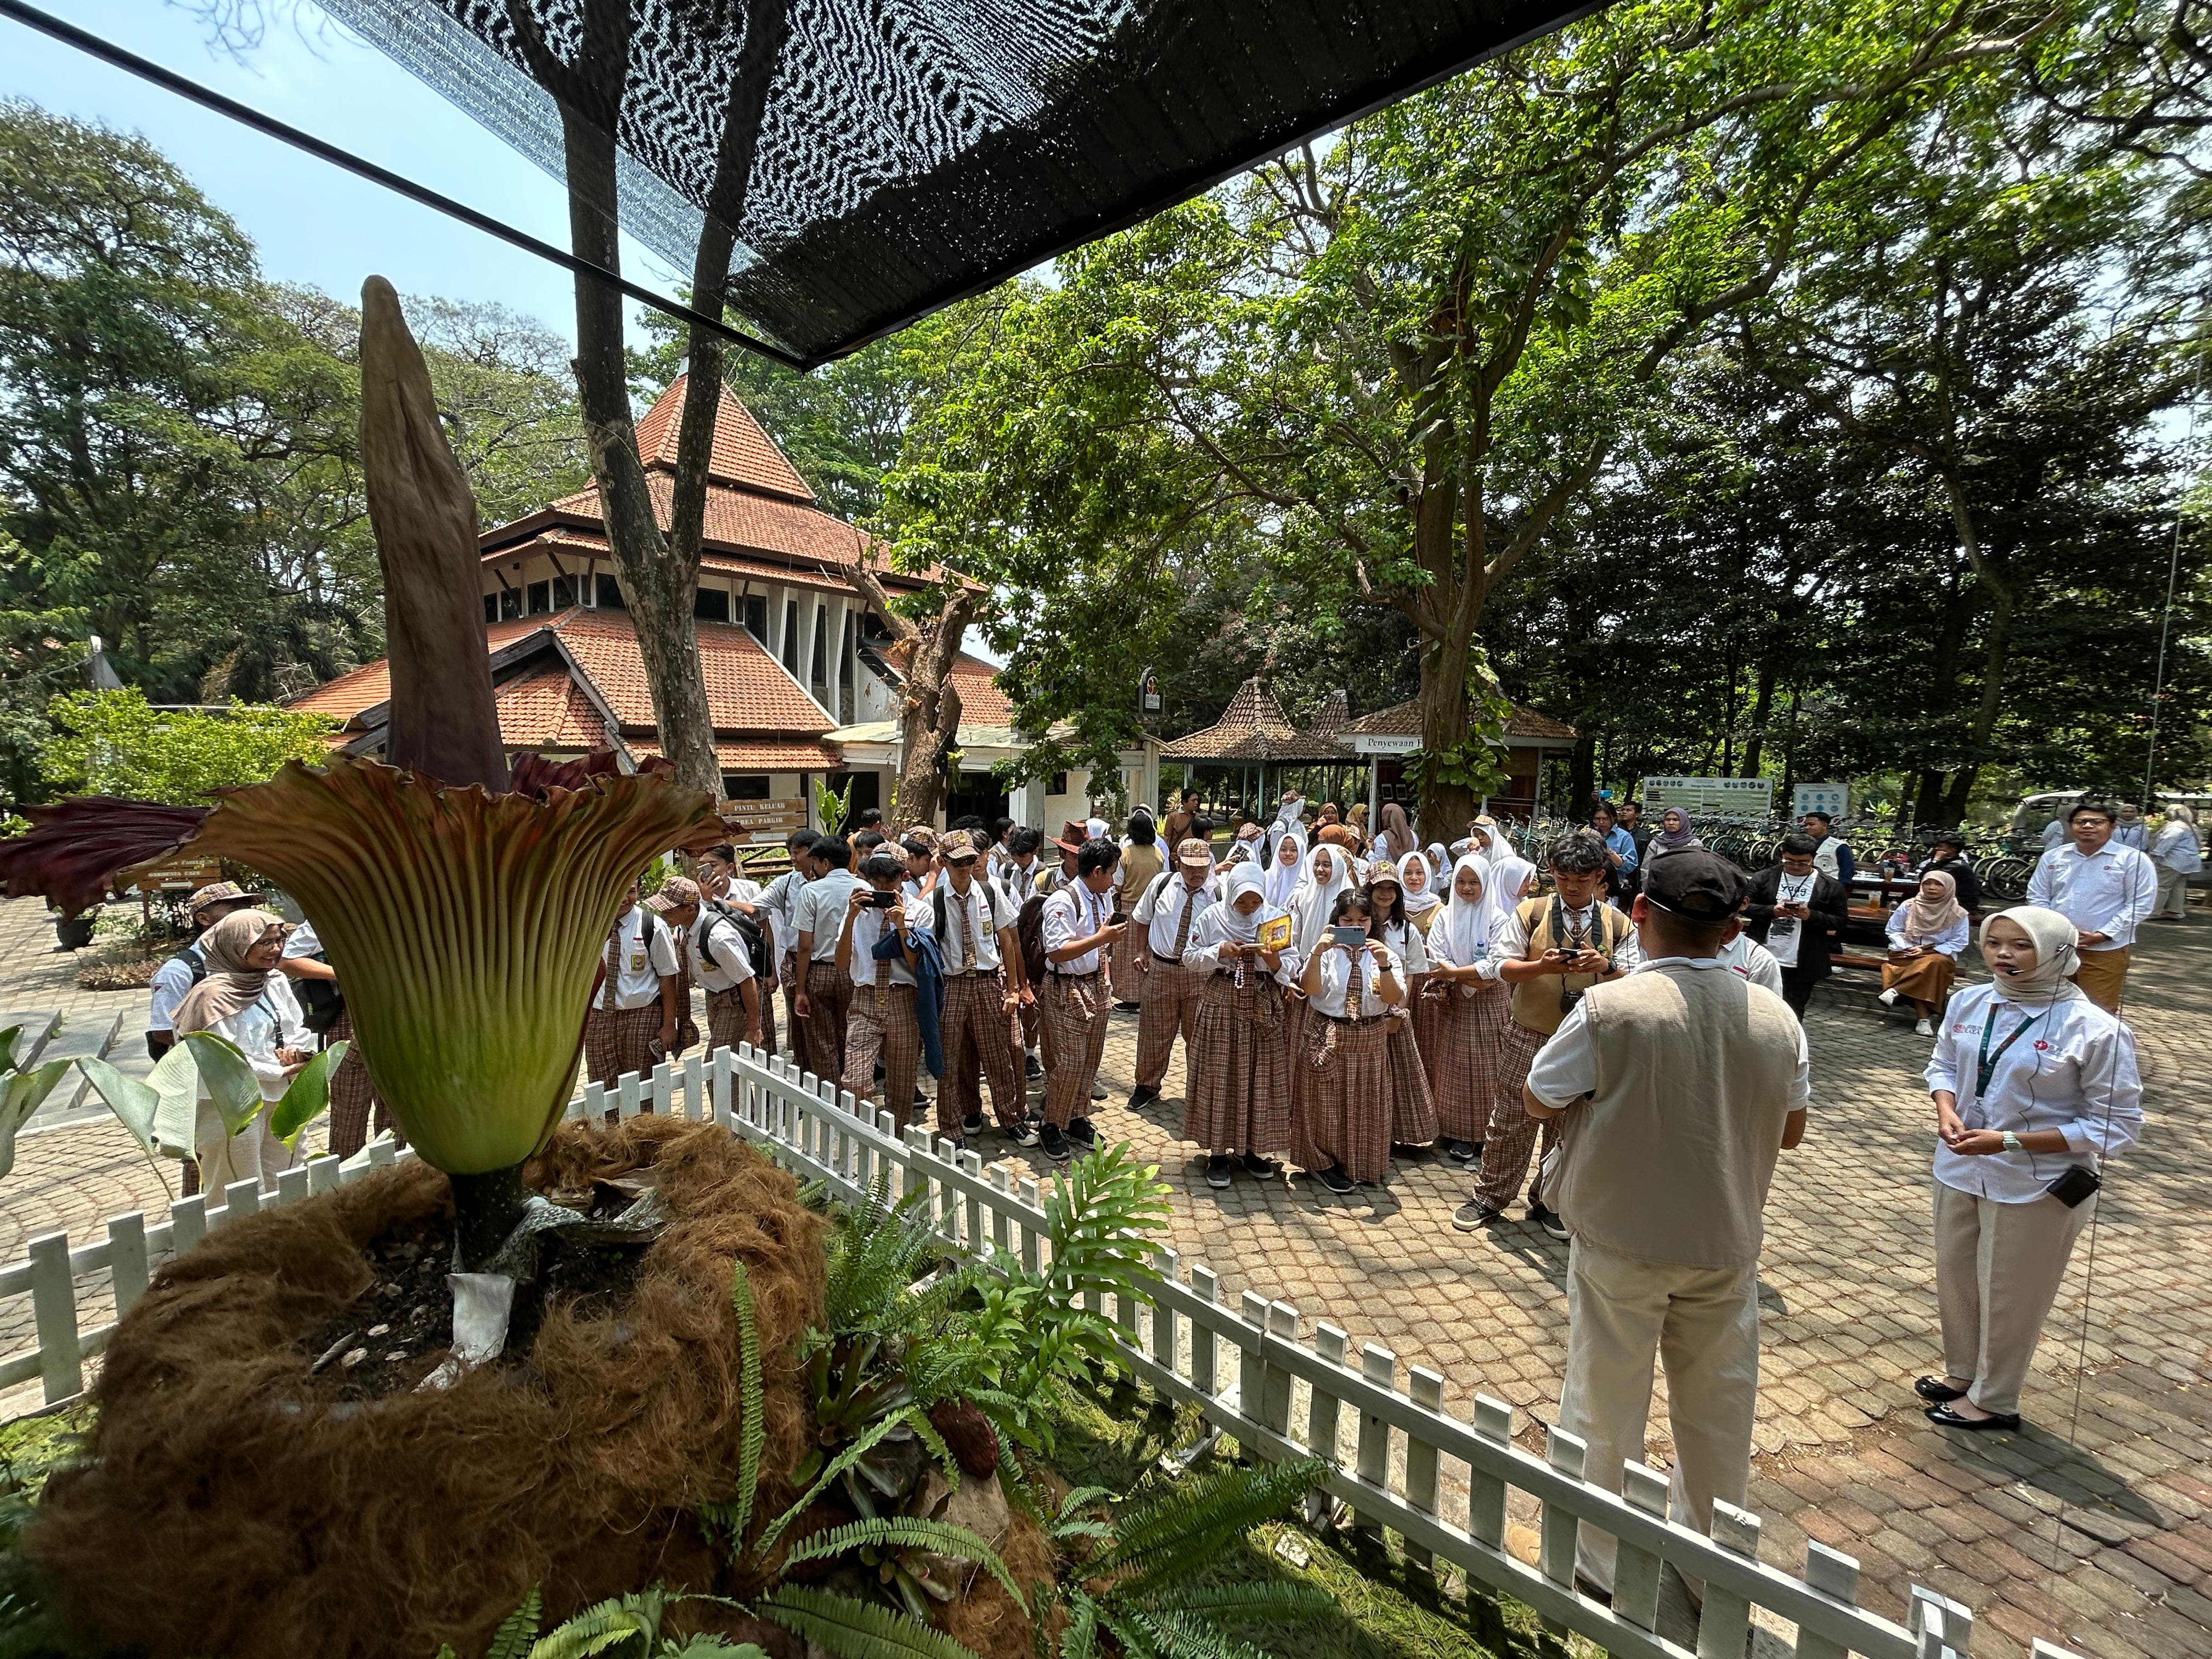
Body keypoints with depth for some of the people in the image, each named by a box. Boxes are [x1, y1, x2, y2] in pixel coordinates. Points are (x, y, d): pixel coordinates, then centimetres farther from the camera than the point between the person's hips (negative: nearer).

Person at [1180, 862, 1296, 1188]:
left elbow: (1292, 968, -2)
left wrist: (1274, 960, -23)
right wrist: (1220, 951, -16)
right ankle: (1218, 1152, 14)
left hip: (1263, 1007, 1)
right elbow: (1190, 958, -1)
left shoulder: (1277, 918, -1)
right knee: (1218, 1076, 2)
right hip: (1221, 1004, -1)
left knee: (1259, 1076, 7)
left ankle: (1250, 1149, 23)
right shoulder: (1212, 916, -2)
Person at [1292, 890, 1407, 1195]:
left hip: (1370, 1041, 2)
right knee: (1328, 1103, 6)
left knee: (1365, 1104, 13)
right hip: (1328, 1038, -2)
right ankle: (1326, 1163, 24)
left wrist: (1384, 965, -27)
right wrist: (1317, 953, -31)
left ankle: (1363, 1165, 32)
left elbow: (1394, 998, -12)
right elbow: (1310, 988, -19)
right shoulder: (1327, 952, -5)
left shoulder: (1383, 953, 0)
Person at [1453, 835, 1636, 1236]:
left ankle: (1549, 1201, 33)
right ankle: (1489, 1198, 24)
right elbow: (1500, 967, -7)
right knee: (1510, 1121, 7)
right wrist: (1542, 966, -25)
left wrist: (1606, 966, -24)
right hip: (1528, 1036, -1)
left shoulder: (1619, 924, 2)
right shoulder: (1529, 913, -4)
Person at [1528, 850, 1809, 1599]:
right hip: (1726, 1246, 4)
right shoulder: (1777, 1018, -7)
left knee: (1607, 1409, 13)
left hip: (1621, 1245, -4)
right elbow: (1790, 1130, 6)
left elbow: (1540, 1102, -11)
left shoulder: (1608, 1009, -23)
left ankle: (1601, 1564, 31)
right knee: (1717, 1411, 22)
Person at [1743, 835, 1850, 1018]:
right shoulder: (1764, 877, 1)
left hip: (1802, 965, -1)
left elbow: (1840, 921, 0)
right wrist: (1772, 911, -16)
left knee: (1793, 1013, 9)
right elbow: (1746, 906, 2)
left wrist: (1811, 916, -17)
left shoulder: (1831, 886, -1)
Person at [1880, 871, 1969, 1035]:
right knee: (1921, 969, -33)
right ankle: (1924, 1018, -33)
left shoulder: (1958, 914, 1)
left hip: (1940, 954, 0)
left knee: (1935, 963, -37)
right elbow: (1893, 930, 8)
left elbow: (1958, 943, 0)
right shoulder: (1908, 906, 3)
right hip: (1907, 952, 0)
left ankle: (1895, 990, -35)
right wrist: (1907, 948, -10)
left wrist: (1928, 951, -13)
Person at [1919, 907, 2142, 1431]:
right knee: (1955, 1278, 20)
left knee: (2009, 1296, 14)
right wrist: (1946, 1111, -11)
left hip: (2037, 1187, -5)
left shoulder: (2095, 1029, -19)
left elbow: (2116, 1126, -15)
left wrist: (2009, 1141, -23)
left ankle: (1994, 1400, 36)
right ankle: (1963, 1371, 44)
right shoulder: (1969, 1002, -4)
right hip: (1959, 1170, 5)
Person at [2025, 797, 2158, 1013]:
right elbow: (2037, 897, 11)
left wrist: (2102, 935, -14)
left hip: (2106, 949, -4)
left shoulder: (2133, 860, -3)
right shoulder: (2052, 857, 7)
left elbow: (2140, 904, -7)